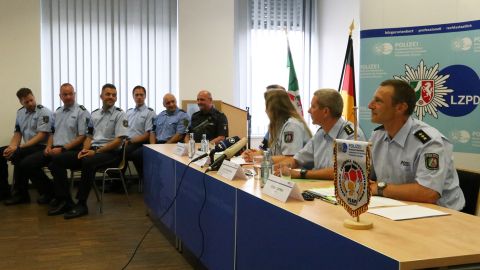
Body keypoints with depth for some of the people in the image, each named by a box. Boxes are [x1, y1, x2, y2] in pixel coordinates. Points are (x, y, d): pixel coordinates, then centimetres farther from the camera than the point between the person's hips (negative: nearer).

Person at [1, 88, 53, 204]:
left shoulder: (44, 112, -10)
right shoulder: (20, 112, 13)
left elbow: (41, 136, -18)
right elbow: (17, 133, 12)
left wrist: (19, 147, -23)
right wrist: (11, 147, -10)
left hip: (41, 147, -8)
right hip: (27, 146, 8)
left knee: (16, 156, -30)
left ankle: (21, 194, -17)